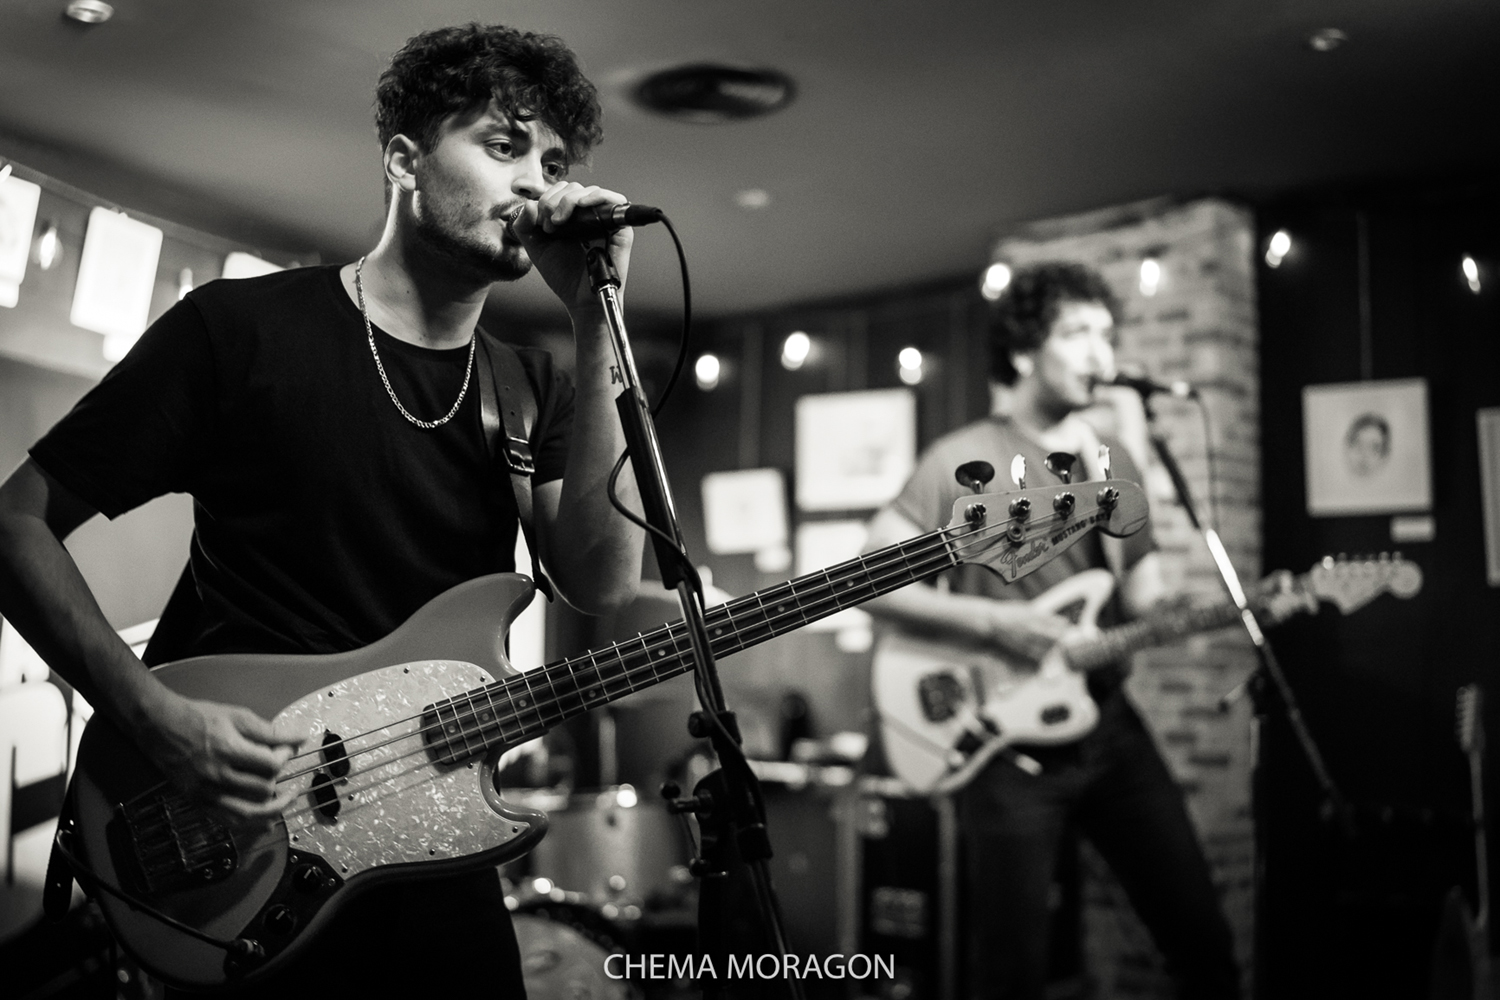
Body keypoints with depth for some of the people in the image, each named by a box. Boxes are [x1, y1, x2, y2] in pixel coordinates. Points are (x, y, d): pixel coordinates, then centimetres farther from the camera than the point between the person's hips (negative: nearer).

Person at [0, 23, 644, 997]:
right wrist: (155, 714, -18)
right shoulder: (242, 328, -6)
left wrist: (597, 325, -17)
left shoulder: (530, 385, 6)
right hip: (219, 847, -4)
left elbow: (602, 584, -11)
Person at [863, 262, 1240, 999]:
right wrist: (992, 622, -19)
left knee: (1202, 938, 9)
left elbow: (1144, 602, 12)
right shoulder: (963, 461, -8)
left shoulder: (1114, 463, 11)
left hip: (1109, 724, 6)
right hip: (1006, 743, -5)